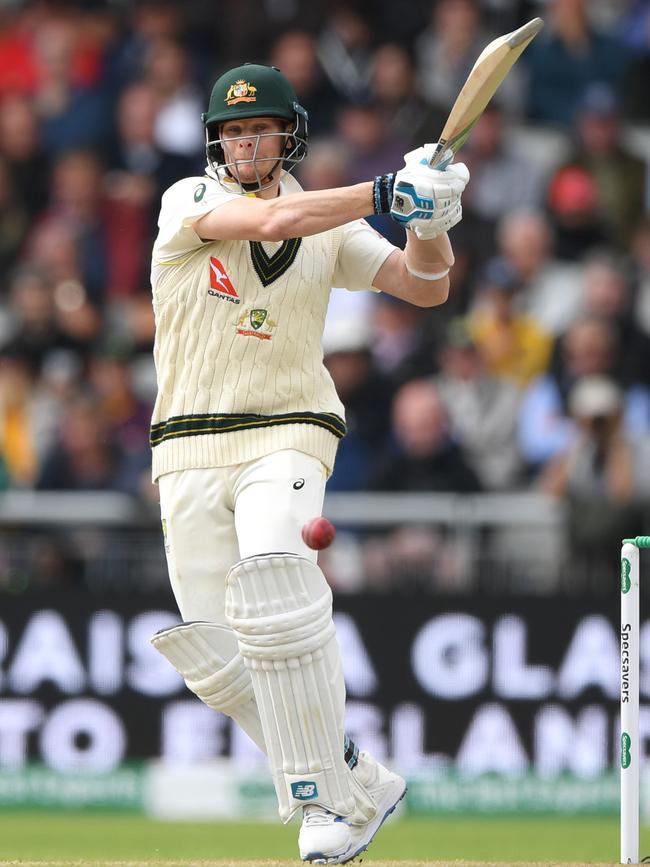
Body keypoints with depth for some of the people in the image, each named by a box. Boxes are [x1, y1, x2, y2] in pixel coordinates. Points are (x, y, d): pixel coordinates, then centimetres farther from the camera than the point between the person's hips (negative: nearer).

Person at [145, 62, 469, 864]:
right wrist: (391, 192, -27)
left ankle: (330, 796, -25)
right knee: (216, 654, -4)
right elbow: (270, 220, -20)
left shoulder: (332, 231, 8)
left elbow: (425, 288, 0)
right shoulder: (191, 203, -1)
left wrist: (430, 222, -20)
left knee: (271, 579, -30)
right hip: (189, 449, 1)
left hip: (288, 434, -1)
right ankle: (358, 783, 14)